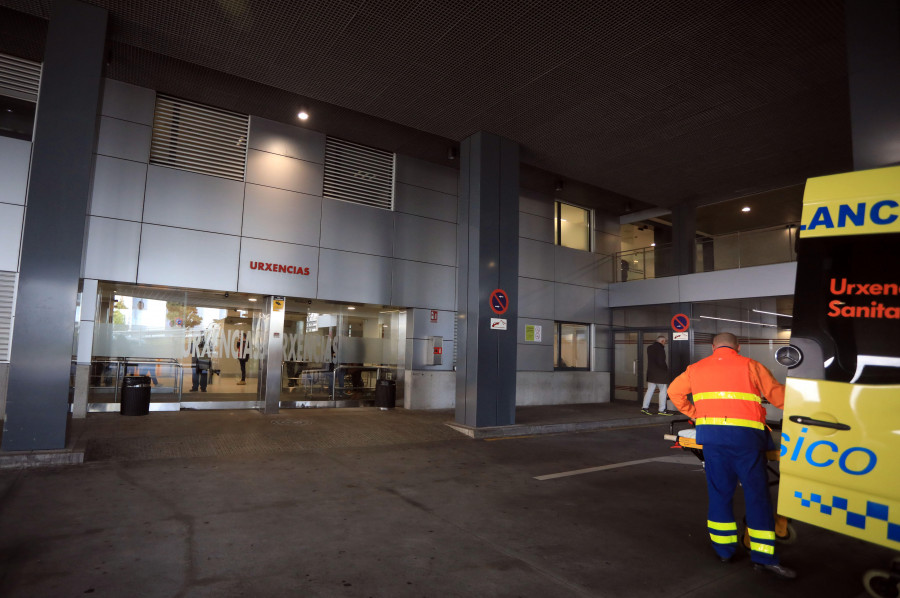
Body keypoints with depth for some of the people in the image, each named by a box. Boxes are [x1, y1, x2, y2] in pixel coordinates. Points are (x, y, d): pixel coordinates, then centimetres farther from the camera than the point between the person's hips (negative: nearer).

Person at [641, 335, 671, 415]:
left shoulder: (649, 348, 9)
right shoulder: (660, 349, -16)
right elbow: (661, 362, -20)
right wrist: (666, 369, -5)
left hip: (650, 373, 7)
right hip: (660, 374, -7)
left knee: (650, 390, 11)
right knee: (663, 391, 4)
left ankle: (645, 407, 7)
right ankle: (662, 410, 7)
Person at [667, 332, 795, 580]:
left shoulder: (697, 368, 15)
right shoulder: (749, 365, 6)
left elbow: (674, 391, 21)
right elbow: (778, 395, 8)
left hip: (710, 433, 3)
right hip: (744, 435, -3)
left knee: (719, 491, 13)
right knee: (756, 494, 5)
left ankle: (723, 549, 20)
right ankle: (763, 556, 7)